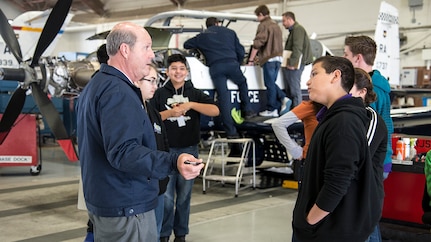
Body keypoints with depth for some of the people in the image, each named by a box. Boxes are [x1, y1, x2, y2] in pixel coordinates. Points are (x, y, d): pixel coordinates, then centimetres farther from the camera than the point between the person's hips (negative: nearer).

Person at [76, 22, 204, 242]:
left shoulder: (95, 85, 13)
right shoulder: (118, 91, -21)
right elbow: (123, 152, -31)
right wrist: (173, 162, -41)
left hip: (101, 199, 11)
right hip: (127, 207, -11)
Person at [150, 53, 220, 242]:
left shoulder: (195, 93, 4)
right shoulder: (159, 94, 2)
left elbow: (215, 111, -9)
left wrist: (190, 105, -18)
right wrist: (169, 113, -15)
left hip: (189, 150, 1)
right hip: (166, 151, -1)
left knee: (184, 196, 10)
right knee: (166, 196, 1)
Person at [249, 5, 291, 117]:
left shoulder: (263, 25, -7)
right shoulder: (276, 25, 20)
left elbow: (258, 43, -14)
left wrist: (251, 59, -8)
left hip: (269, 58, -8)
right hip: (278, 58, 8)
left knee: (269, 84, -2)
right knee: (271, 83, 15)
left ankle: (271, 110, 3)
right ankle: (283, 99, -2)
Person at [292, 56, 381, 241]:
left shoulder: (343, 122, -22)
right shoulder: (334, 117, 10)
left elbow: (336, 185, -27)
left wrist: (308, 221, -15)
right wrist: (305, 219, 13)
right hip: (329, 226, 9)